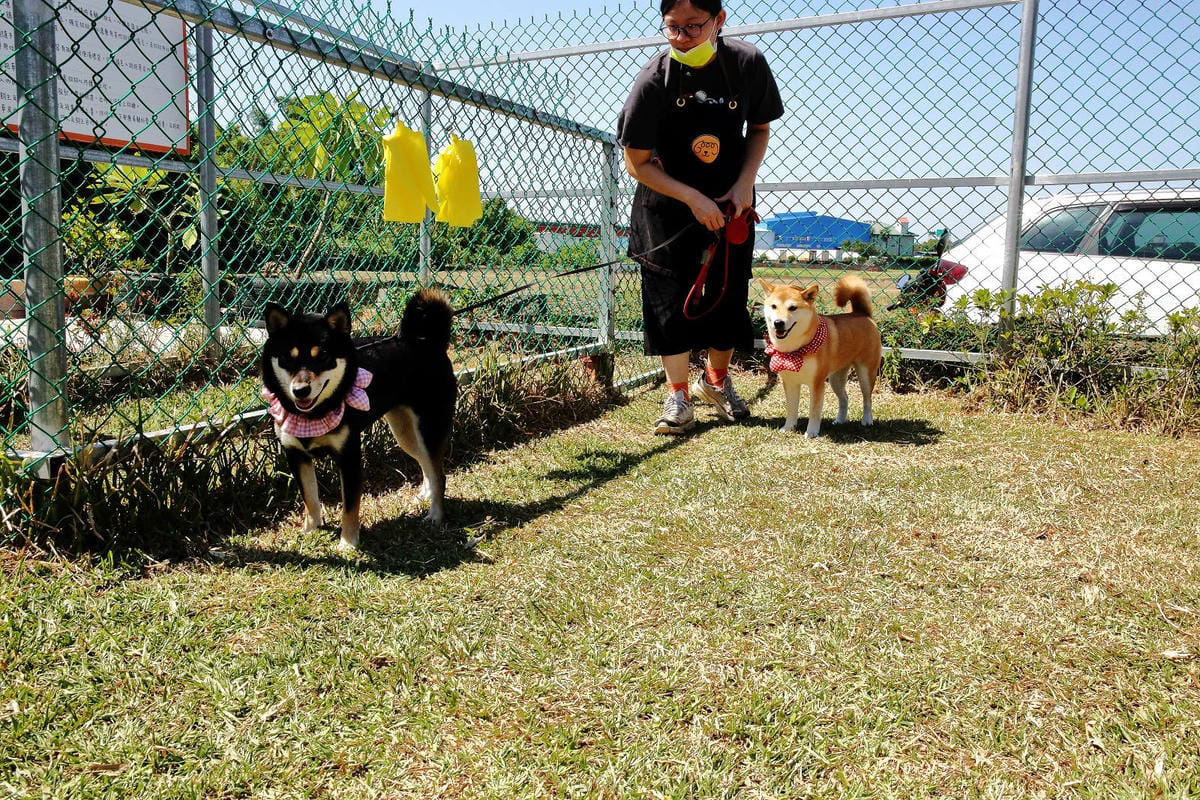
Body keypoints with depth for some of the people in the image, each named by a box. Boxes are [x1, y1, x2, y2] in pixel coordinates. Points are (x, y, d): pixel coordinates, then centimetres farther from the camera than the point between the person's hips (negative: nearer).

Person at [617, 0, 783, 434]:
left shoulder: (748, 63, -13)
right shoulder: (653, 80, -20)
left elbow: (760, 128, 3)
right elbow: (637, 163, -15)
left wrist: (745, 183, -12)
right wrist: (694, 199, -21)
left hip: (729, 202, 3)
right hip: (668, 203, -2)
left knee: (729, 293, 6)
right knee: (672, 298, -5)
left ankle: (716, 379, 28)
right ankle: (678, 395, 8)